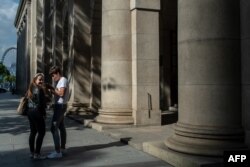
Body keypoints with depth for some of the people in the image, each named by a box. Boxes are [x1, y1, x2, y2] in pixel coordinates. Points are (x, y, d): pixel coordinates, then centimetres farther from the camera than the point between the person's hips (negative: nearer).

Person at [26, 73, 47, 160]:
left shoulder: (31, 89, 11)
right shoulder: (39, 90, -16)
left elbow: (29, 100, 14)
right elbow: (40, 104, -20)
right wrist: (44, 114, -10)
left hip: (30, 112, 9)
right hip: (37, 112, -9)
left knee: (33, 132, 15)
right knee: (41, 132, 0)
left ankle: (32, 152, 21)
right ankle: (37, 154, 2)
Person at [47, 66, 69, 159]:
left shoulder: (63, 80, -14)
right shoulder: (60, 81, 17)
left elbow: (61, 93, -24)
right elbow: (57, 93, 11)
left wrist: (51, 89, -16)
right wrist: (51, 90, -4)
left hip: (60, 106, -11)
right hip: (59, 106, 11)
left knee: (54, 128, -12)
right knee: (61, 127, 16)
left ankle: (58, 152, -11)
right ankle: (62, 148, 26)